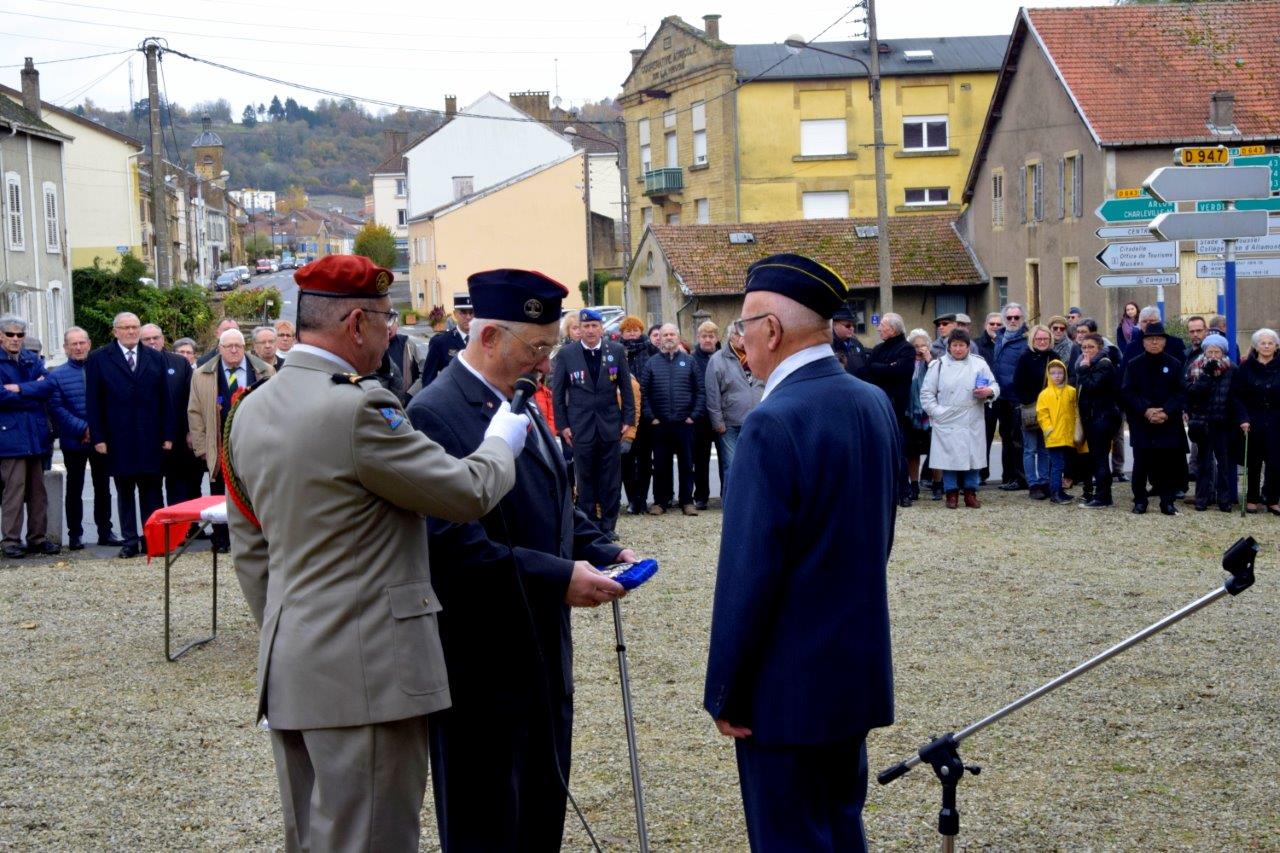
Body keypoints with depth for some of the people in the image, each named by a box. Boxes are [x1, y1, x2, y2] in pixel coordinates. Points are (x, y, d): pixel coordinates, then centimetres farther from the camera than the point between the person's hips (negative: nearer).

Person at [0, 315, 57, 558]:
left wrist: (20, 389, -14)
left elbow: (48, 388, -3)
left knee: (38, 491, 9)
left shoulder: (33, 360, 12)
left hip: (36, 435, 5)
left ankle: (38, 538, 16)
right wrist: (34, 391, -8)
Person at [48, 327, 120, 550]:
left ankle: (105, 531, 16)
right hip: (74, 442, -2)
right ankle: (75, 534, 12)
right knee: (74, 489, 6)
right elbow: (56, 408, -10)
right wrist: (83, 429, -18)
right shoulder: (56, 376, -2)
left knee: (103, 488, 8)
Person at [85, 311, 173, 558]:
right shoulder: (99, 359, 3)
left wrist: (168, 435, 1)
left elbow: (164, 399, 7)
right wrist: (98, 437, -6)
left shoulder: (155, 358, 9)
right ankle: (130, 541, 9)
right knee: (124, 491, 5)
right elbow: (93, 401, 0)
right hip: (118, 440, -1)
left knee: (152, 491, 2)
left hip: (150, 439, 1)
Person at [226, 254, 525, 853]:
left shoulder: (251, 410, 9)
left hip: (289, 671, 9)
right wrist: (501, 443, 10)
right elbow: (468, 493, -10)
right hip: (366, 672, -9)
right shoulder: (359, 407, -18)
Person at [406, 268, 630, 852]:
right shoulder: (435, 415, -19)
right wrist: (559, 577, -27)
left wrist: (602, 551, 4)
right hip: (482, 665, -9)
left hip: (540, 650, 9)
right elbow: (454, 545, -27)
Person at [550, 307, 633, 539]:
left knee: (611, 478, 4)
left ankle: (608, 524, 11)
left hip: (610, 424, 1)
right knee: (585, 478, 3)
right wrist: (562, 425, -1)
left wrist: (627, 419, 2)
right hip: (581, 427, -1)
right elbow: (557, 392, 3)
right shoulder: (566, 354, 1)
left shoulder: (616, 351, 4)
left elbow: (626, 387, 7)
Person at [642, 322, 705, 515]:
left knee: (686, 464, 4)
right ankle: (660, 501, 11)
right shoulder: (652, 362, 6)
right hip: (660, 425, 0)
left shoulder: (688, 361, 7)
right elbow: (643, 392, 4)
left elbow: (700, 391, 6)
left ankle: (687, 501, 10)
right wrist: (650, 417, -4)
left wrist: (694, 415, -3)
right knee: (660, 465, 4)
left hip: (684, 423, 0)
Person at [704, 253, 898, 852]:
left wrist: (725, 691, -13)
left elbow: (748, 573, -21)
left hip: (788, 688, -8)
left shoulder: (773, 424, -20)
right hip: (859, 670, 8)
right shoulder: (875, 404, 5)